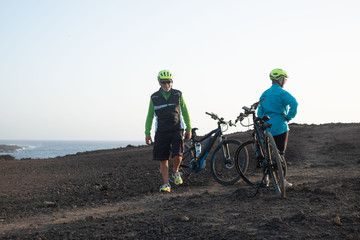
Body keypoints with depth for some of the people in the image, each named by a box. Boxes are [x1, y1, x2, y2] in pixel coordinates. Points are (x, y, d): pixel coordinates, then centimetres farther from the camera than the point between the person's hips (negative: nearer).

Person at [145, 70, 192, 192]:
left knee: (177, 155, -16)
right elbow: (149, 116, 8)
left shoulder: (178, 95, 3)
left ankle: (175, 172, 13)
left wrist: (189, 129, 5)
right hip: (161, 132, 1)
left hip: (177, 130, -1)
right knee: (163, 159, -1)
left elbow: (185, 112, 9)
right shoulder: (154, 97, 3)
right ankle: (166, 184, 8)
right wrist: (147, 133, 5)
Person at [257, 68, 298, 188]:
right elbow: (294, 103, -26)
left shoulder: (264, 94, 13)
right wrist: (289, 117, -13)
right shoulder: (282, 93, -8)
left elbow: (260, 112, 14)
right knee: (280, 153, 0)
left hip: (266, 127, 6)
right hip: (280, 127, -6)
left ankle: (266, 178, 13)